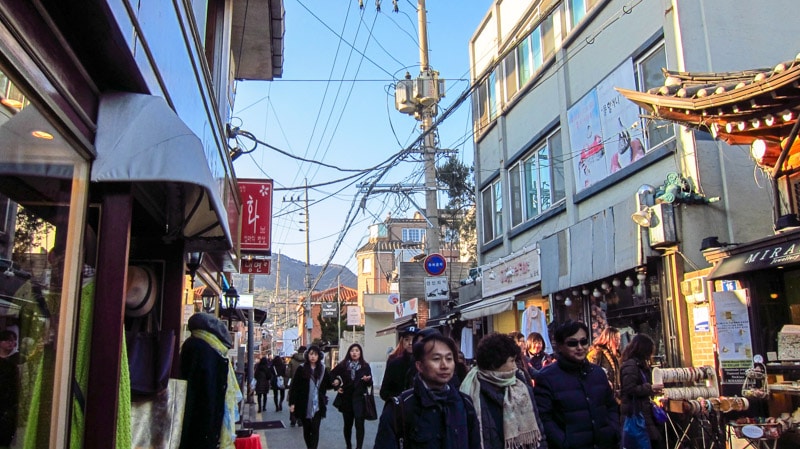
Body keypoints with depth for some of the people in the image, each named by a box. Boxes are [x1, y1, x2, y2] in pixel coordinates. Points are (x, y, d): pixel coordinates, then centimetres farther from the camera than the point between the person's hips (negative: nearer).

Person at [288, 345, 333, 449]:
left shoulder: (323, 369, 3)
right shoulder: (301, 369, -4)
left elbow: (328, 384, 13)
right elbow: (294, 387, -4)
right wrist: (292, 403, -9)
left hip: (318, 406, 1)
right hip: (304, 405, 0)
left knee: (315, 430, -6)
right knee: (306, 430, 11)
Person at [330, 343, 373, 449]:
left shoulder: (365, 366, -1)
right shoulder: (342, 365, -1)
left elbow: (370, 383, 1)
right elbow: (331, 375, 13)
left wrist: (367, 380, -21)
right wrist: (337, 386, 2)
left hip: (360, 398, -1)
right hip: (346, 398, 1)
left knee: (359, 424, -10)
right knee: (347, 424, 12)